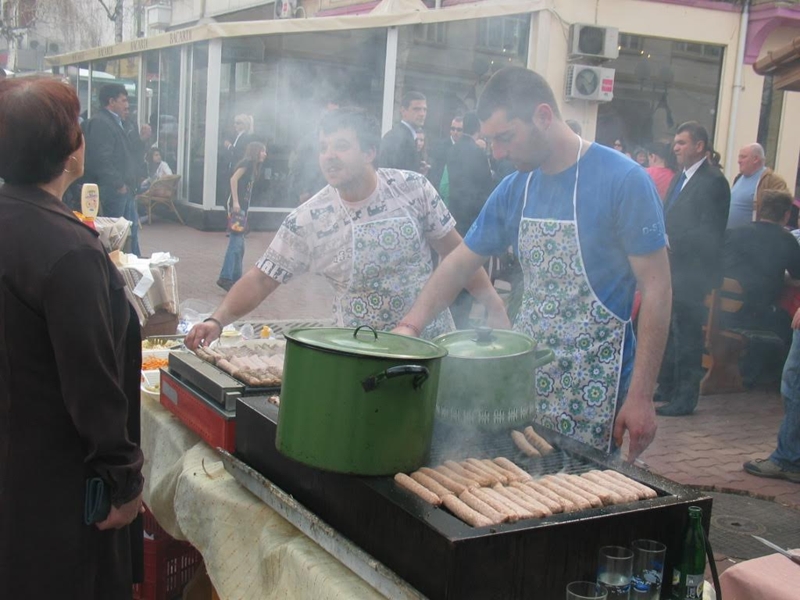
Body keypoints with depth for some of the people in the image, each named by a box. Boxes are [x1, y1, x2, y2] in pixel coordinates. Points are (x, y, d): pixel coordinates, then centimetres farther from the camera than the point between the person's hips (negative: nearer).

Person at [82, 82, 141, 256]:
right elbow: (102, 159, -22)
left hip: (124, 189, 10)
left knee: (132, 229, 15)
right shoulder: (100, 123, -14)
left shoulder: (117, 123, 19)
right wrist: (118, 184, -20)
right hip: (112, 190, -10)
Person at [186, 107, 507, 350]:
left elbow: (455, 251, 1)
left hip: (434, 342, 1)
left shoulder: (413, 188, -7)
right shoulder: (307, 221, -10)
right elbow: (261, 279, -8)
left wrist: (495, 306, -1)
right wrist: (218, 320, -22)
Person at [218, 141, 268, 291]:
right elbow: (234, 179, -18)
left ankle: (236, 279, 17)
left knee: (239, 245, 11)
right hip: (237, 205, -9)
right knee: (236, 242, -14)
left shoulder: (254, 167, 20)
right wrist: (235, 201, -23)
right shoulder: (247, 162, -5)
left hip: (243, 207, 9)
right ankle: (225, 277, -16)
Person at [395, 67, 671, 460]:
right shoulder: (514, 189, 6)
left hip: (593, 387, -5)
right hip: (525, 376, 6)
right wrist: (409, 325, -1)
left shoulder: (623, 181, -12)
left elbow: (656, 289, -12)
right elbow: (460, 263, 13)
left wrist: (641, 396, -14)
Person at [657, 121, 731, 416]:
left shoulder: (713, 181, -13)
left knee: (687, 335, -1)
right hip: (671, 267, 9)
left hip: (691, 272, -9)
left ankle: (685, 399, 8)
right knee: (667, 331, 16)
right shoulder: (680, 178, 15)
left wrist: (672, 242, -22)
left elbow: (709, 233, -19)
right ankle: (667, 388, 29)